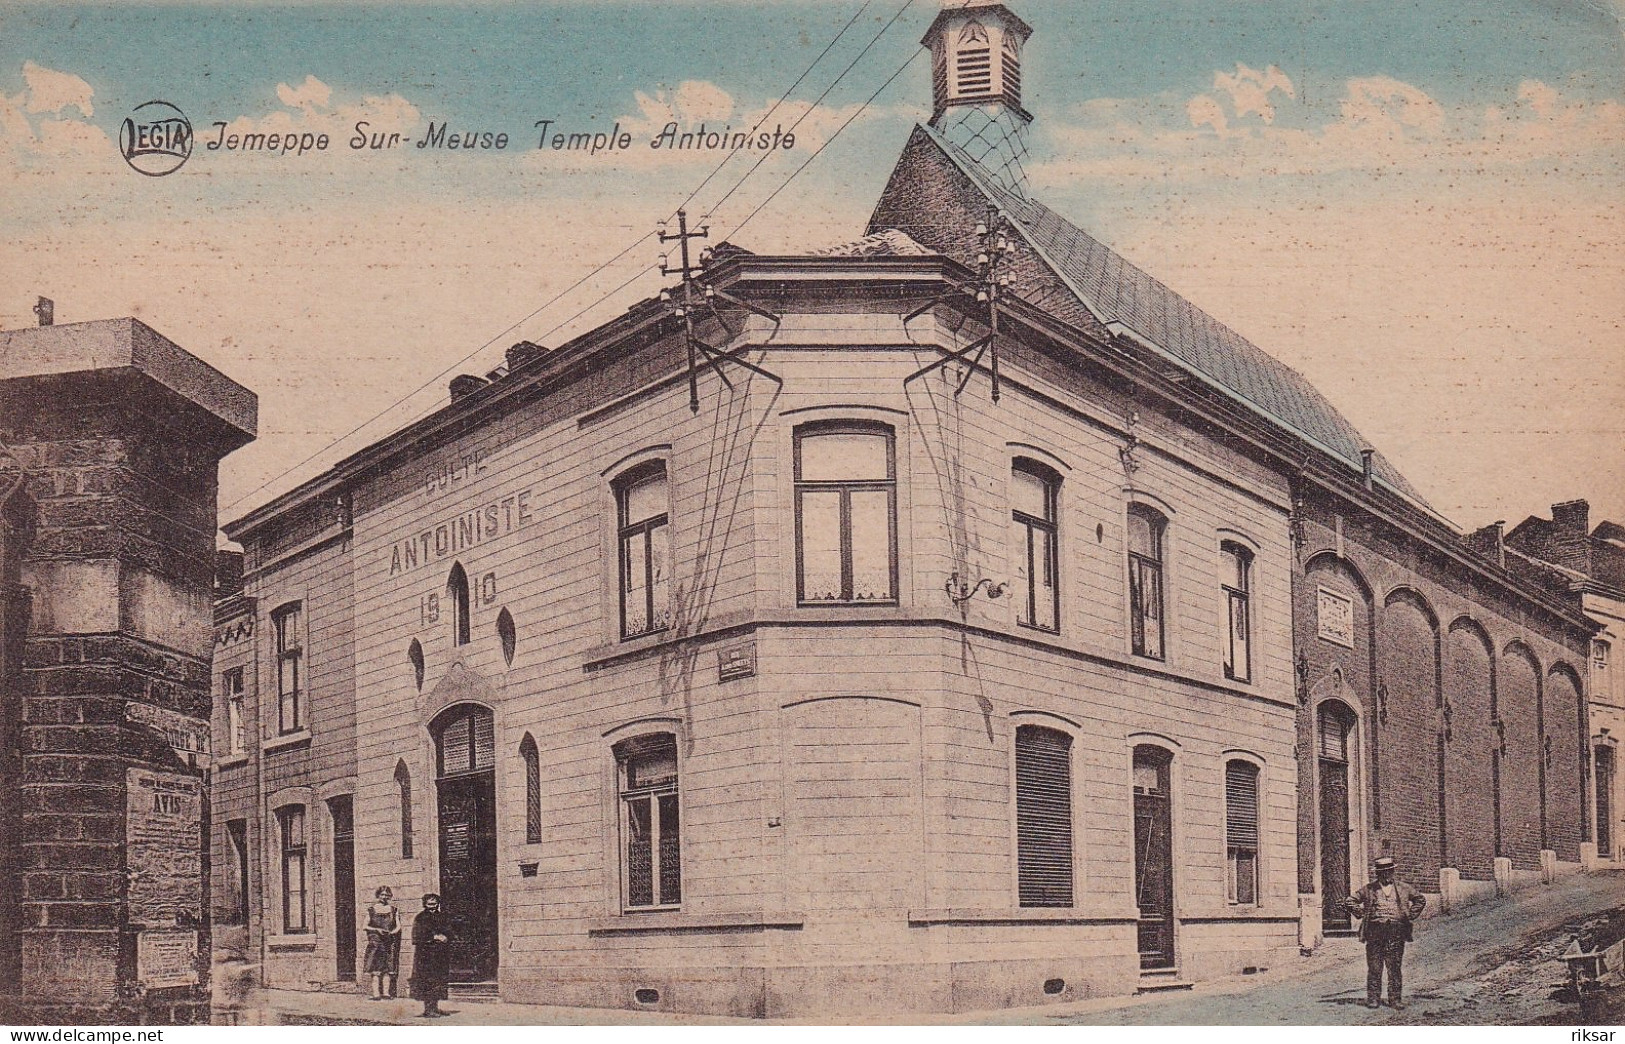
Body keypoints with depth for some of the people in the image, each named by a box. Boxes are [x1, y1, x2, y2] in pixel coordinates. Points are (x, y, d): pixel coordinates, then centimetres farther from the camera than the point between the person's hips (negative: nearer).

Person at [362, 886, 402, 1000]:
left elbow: (398, 926, 7)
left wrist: (391, 932, -12)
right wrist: (377, 930, -11)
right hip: (375, 942, -1)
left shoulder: (394, 911, 11)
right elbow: (366, 926, 4)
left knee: (388, 969, -5)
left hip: (390, 942, 1)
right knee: (375, 969, -9)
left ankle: (386, 992, -5)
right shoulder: (371, 910, 9)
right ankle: (376, 993, -11)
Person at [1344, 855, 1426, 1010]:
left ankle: (1395, 999, 6)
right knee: (1374, 968, 0)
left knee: (1395, 968, 1)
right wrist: (1362, 914, 3)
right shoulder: (1369, 889, 7)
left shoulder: (1403, 888, 12)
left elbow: (1420, 900, 23)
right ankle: (1373, 998, 4)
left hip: (1396, 932, 1)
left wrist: (1410, 916, 13)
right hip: (1374, 932, -1)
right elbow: (1350, 901, 12)